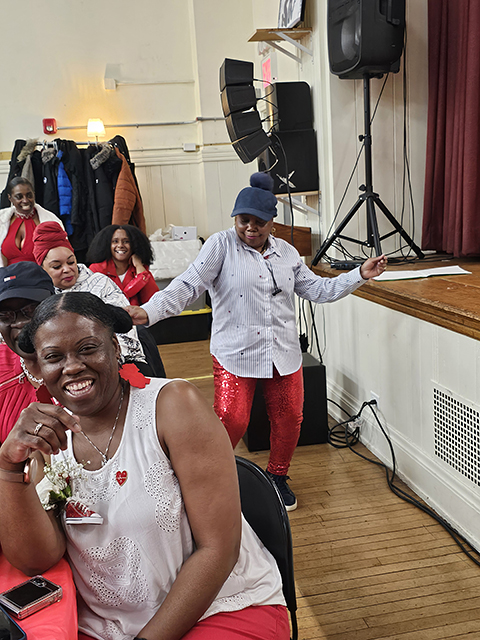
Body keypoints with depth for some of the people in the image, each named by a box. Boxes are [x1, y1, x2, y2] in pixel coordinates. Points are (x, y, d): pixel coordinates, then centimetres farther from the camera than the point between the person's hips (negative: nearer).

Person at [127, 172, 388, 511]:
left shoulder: (287, 252, 10)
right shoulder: (221, 245, -5)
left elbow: (318, 290, 15)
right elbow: (189, 285, -13)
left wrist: (360, 275, 8)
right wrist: (149, 311, -27)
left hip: (284, 353, 5)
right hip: (236, 353, -4)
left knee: (290, 418, 8)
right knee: (231, 421, -9)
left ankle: (277, 477, 35)